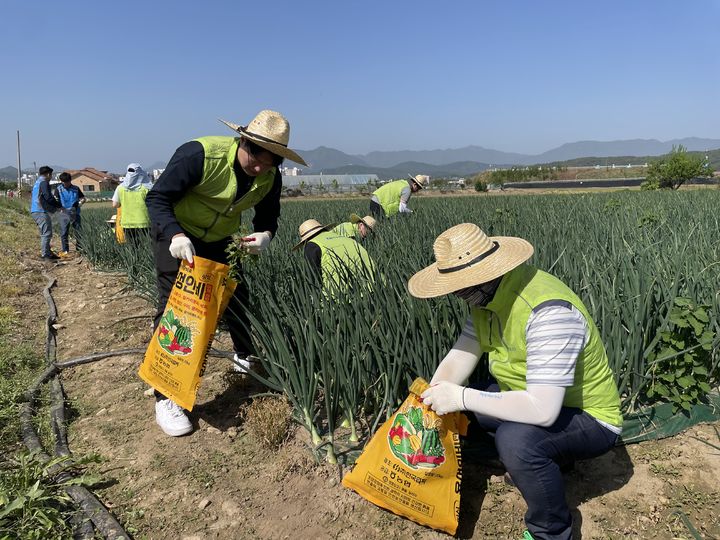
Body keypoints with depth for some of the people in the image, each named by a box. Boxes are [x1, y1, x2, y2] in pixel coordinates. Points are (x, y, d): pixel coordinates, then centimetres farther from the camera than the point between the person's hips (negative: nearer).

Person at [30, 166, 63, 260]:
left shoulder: (37, 182, 22)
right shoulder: (44, 182, -9)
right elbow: (49, 198, -16)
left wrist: (55, 207, 20)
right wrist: (59, 206, -4)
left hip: (35, 211, 10)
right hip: (41, 211, -10)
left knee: (44, 233, 15)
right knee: (47, 233, -10)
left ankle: (47, 253, 20)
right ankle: (45, 255, -11)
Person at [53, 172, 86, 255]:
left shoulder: (76, 189, 7)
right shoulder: (58, 189, 2)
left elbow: (83, 198, 10)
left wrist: (79, 203, -11)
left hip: (75, 213, 1)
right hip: (63, 214, -1)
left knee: (78, 232, 2)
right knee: (64, 233, 1)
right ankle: (65, 251, 8)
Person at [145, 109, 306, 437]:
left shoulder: (270, 177, -14)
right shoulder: (200, 154, -31)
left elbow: (267, 215, -1)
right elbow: (157, 197, -26)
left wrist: (265, 234, -26)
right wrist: (175, 235, -43)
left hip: (218, 241, 6)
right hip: (176, 235, -5)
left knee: (238, 298, 8)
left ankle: (246, 358, 36)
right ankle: (165, 398, -6)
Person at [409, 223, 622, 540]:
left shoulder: (548, 310, -35)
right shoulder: (486, 292, -8)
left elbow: (542, 410, -39)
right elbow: (462, 354, -5)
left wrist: (461, 398, -34)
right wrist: (428, 400, -20)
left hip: (588, 418, -8)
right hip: (536, 399, 9)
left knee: (516, 439, -34)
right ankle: (552, 457, 20)